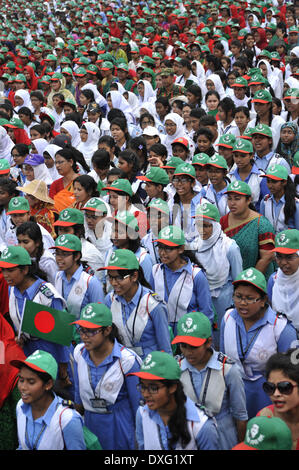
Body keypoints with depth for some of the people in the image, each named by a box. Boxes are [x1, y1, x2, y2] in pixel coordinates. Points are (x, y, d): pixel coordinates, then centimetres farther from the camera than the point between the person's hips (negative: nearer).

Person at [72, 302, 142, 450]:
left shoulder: (127, 360, -20)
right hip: (90, 421, 4)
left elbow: (137, 401, -11)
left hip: (119, 426, -4)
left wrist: (139, 435, -5)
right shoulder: (79, 352, -5)